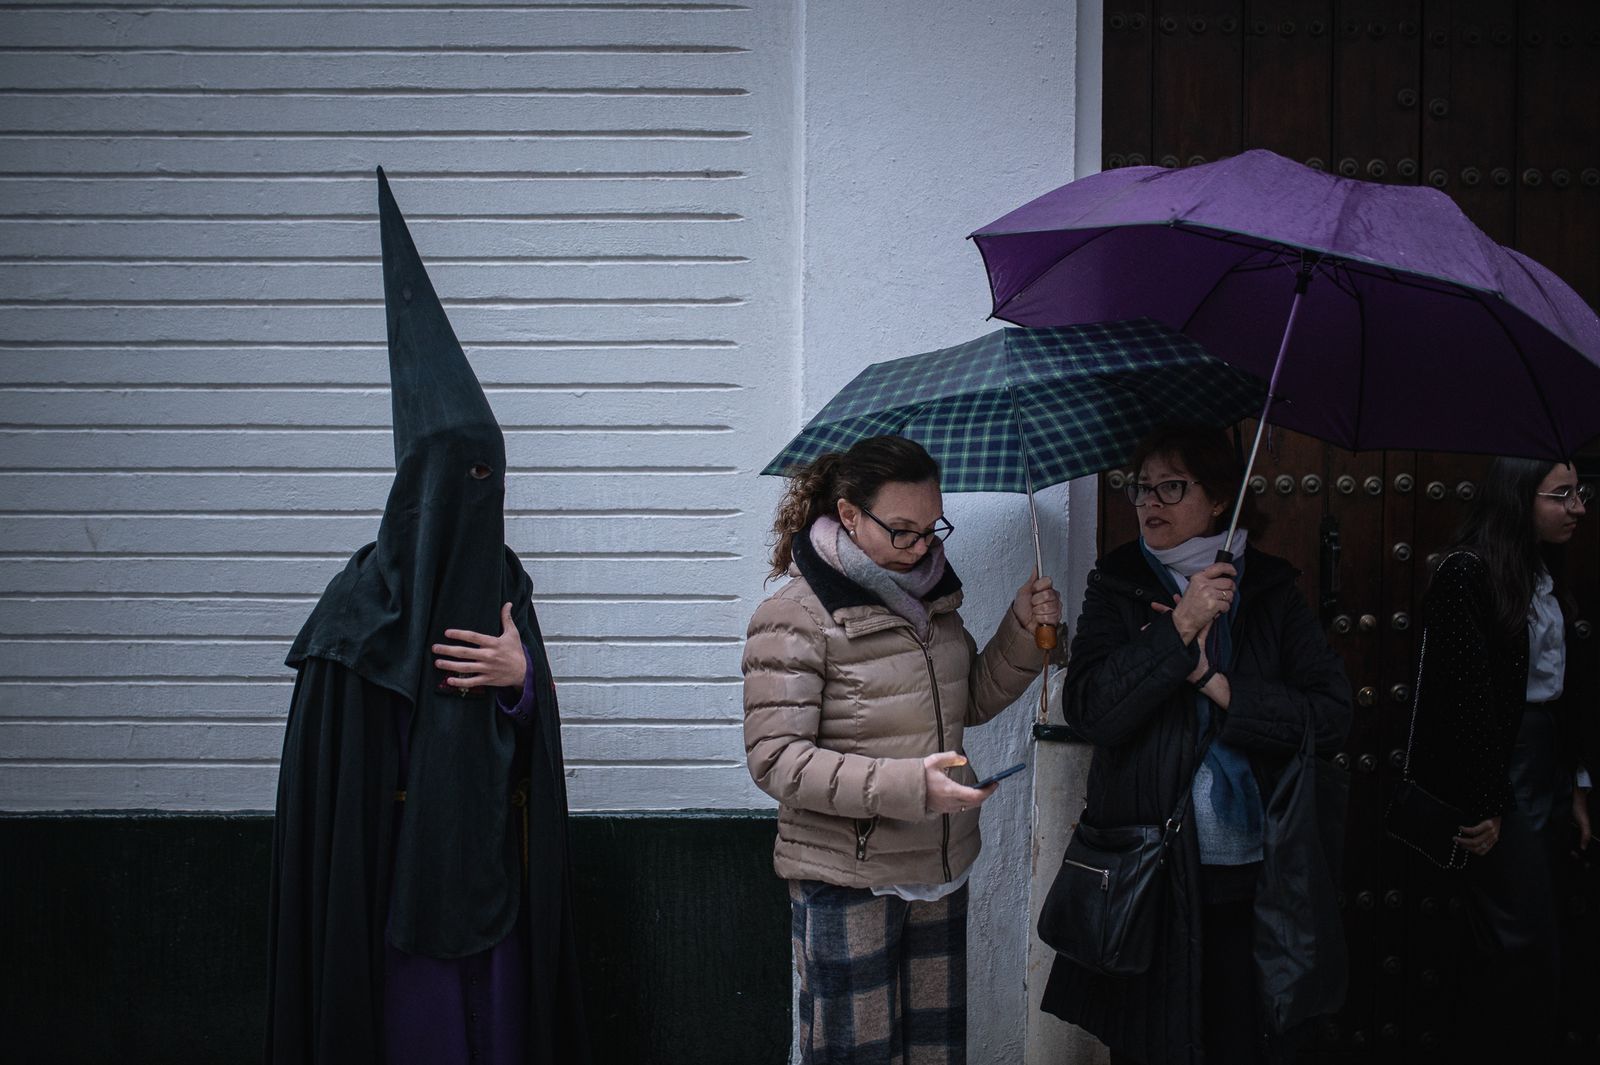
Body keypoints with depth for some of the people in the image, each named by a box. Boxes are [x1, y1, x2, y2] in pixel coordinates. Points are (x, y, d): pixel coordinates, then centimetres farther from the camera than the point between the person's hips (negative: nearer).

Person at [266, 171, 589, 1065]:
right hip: (397, 868, -5)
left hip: (494, 862, 5)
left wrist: (523, 678, -11)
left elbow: (539, 737, 9)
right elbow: (331, 753, -9)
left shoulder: (503, 586, 8)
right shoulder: (365, 599, -8)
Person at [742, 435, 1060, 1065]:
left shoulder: (928, 596, 8)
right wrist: (909, 785, -28)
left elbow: (972, 700, 21)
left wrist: (1023, 631, 2)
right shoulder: (795, 617, -13)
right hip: (845, 881, -6)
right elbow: (775, 759, -19)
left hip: (940, 871, 6)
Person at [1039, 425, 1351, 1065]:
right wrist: (1178, 632, -17)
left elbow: (1332, 714, -3)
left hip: (1253, 874, 1)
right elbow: (1087, 710, -12)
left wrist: (1220, 686, -11)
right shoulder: (1117, 589, 3)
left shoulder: (1270, 591, 6)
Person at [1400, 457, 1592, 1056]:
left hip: (1543, 757, 8)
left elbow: (1558, 686, 15)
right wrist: (1481, 805, -16)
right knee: (1530, 939, -5)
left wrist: (1573, 786, 15)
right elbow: (1464, 694, -17)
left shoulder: (1544, 574, 11)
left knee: (1515, 940, 11)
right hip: (1494, 772, -8)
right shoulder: (1468, 574, -15)